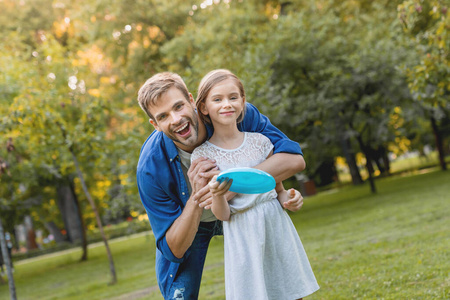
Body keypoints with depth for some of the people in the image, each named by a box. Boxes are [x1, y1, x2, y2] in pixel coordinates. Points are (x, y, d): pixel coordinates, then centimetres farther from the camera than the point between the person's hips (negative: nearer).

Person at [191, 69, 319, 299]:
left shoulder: (259, 142, 4)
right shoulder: (202, 155, -4)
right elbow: (223, 215, -6)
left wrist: (287, 198, -7)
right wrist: (217, 194, -27)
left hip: (277, 226, 3)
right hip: (243, 236, -3)